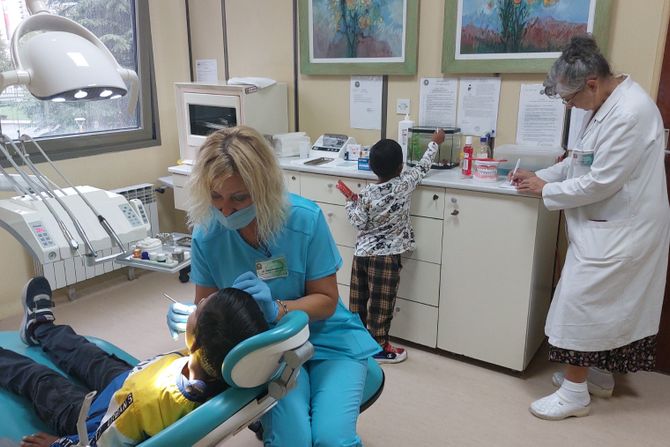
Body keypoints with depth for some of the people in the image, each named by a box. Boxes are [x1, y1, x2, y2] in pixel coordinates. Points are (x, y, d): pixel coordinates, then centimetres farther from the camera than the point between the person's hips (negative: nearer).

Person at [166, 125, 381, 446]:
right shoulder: (206, 234, -11)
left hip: (326, 339, -1)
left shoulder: (305, 218, -19)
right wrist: (189, 317, -21)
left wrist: (276, 309, -29)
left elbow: (326, 300, -10)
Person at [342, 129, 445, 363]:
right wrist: (435, 143, 21)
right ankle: (378, 348, 16)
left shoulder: (365, 194, -6)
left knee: (358, 299, 16)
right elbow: (422, 167, 6)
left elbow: (359, 222, -5)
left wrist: (350, 203, 11)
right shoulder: (404, 185, -9)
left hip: (362, 253, 3)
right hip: (386, 256, -3)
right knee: (381, 304, 6)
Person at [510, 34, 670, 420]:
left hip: (619, 230, -10)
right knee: (602, 303, 19)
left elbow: (600, 182, -25)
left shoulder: (630, 113, -26)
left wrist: (546, 190, -13)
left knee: (581, 302, -3)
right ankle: (598, 373, 35)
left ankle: (575, 392, 11)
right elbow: (582, 160, 16)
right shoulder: (607, 105, 6)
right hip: (607, 225, 10)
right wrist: (540, 175, 4)